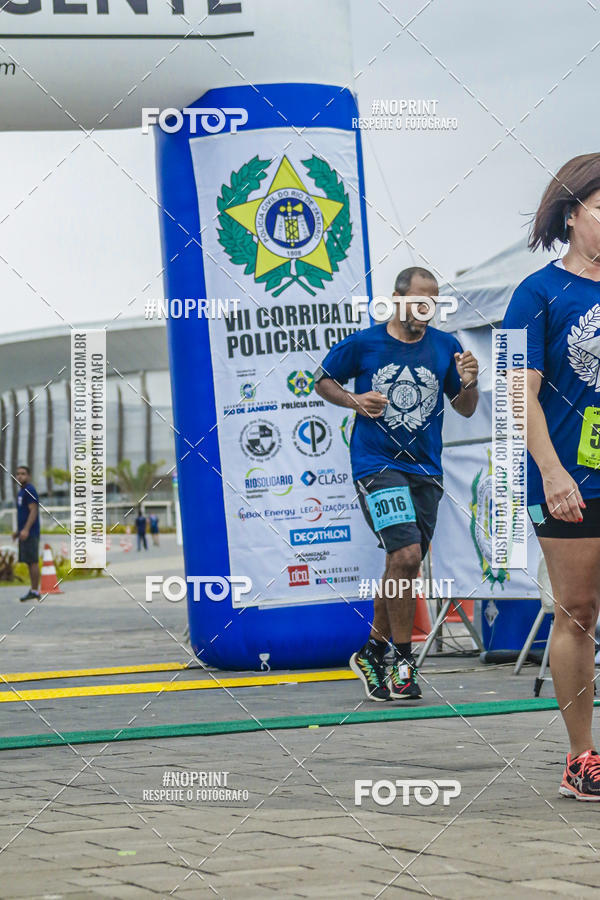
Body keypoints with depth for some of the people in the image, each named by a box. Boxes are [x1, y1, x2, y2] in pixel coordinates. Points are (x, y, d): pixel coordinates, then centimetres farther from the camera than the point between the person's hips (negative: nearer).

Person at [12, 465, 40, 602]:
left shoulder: (30, 490, -11)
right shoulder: (21, 491, 18)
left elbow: (33, 511, -18)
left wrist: (26, 529, -25)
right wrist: (18, 531, 24)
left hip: (30, 533, -10)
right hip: (24, 532, 10)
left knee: (33, 561, -7)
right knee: (29, 561, 10)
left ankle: (35, 591, -6)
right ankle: (33, 590, 12)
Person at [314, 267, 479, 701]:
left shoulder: (445, 346, 5)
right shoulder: (362, 344, -3)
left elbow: (466, 409, 13)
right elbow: (322, 380, 12)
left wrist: (468, 384, -9)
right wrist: (354, 400, -7)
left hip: (426, 470, 4)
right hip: (377, 465, -4)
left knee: (403, 567, 10)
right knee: (406, 556, -19)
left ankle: (373, 653, 27)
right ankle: (403, 661, -8)